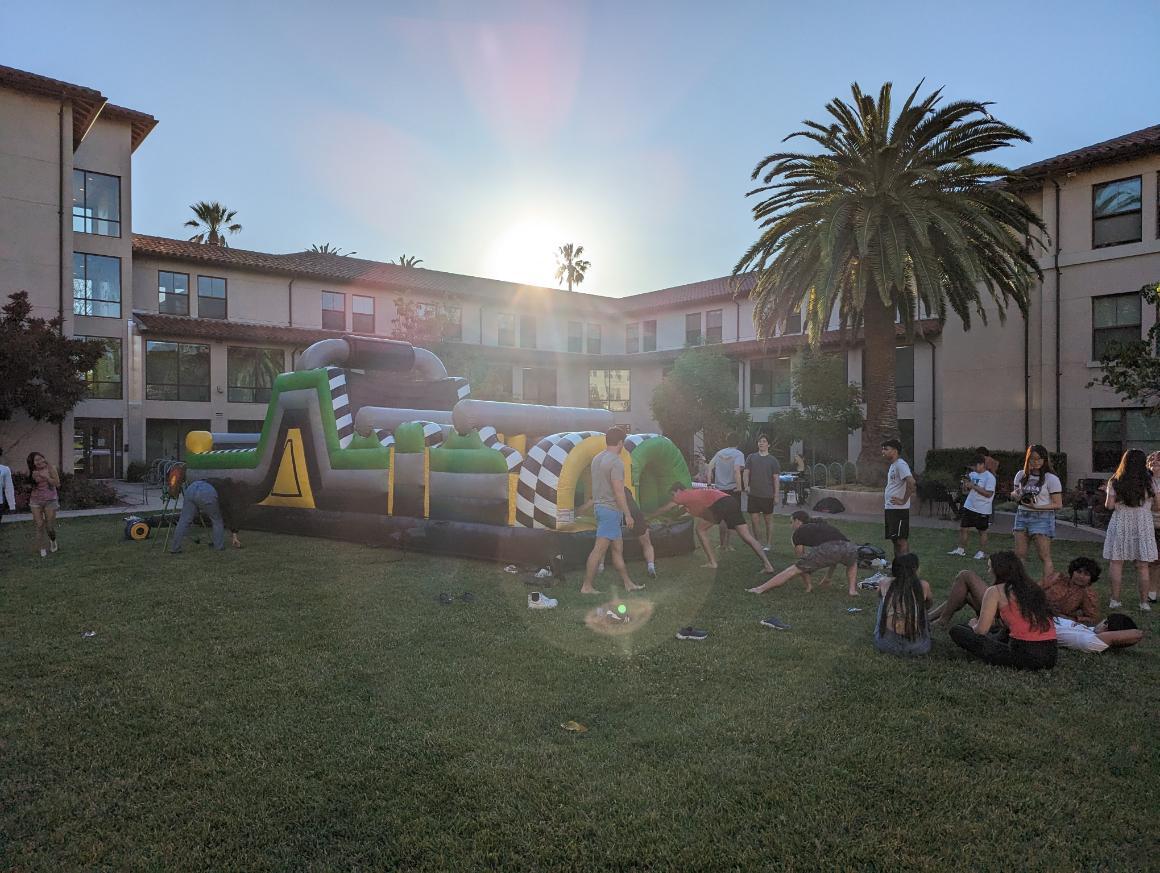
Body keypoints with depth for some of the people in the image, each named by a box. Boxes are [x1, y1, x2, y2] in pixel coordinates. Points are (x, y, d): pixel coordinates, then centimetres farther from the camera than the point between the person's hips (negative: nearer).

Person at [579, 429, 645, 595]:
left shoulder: (597, 458, 11)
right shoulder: (616, 462, -16)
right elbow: (618, 491, -20)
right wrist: (627, 514, -15)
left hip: (600, 507, 10)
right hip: (611, 509, -10)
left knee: (618, 548, 14)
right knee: (599, 550, -6)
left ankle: (628, 584, 21)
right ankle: (586, 587, -2)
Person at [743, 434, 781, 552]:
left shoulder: (772, 460, 2)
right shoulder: (751, 458, 7)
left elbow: (776, 479, 2)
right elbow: (746, 473, 5)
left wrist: (776, 496, -3)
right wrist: (746, 485, -14)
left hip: (767, 495, -2)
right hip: (753, 494, 2)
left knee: (768, 519, 6)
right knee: (754, 518, 1)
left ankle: (769, 544, 14)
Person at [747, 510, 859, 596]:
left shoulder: (798, 533, 25)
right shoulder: (825, 525, 41)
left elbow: (803, 560, 28)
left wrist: (808, 585, 40)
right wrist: (828, 578, 61)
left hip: (826, 549, -5)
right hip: (849, 548, 5)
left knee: (793, 570, 10)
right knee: (852, 562, 41)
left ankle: (762, 588, 8)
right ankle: (852, 589, 22)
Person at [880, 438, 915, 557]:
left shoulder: (900, 465, -14)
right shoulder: (892, 465, 16)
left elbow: (911, 482, -27)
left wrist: (904, 500, -21)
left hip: (899, 509, -10)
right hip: (890, 508, 10)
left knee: (901, 540, -7)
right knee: (895, 539, 14)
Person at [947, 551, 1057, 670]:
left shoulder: (995, 591, -2)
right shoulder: (1034, 588, 16)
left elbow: (981, 630, -4)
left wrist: (974, 624, 18)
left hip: (1024, 656, -7)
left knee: (956, 631, 1)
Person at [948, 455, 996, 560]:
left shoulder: (989, 477, -12)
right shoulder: (972, 474, 7)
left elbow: (989, 494, -21)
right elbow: (965, 492, 12)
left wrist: (974, 486, -21)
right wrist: (965, 484, -9)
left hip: (982, 509, -6)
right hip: (969, 507, 6)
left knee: (982, 531, 8)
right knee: (963, 528, 7)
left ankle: (981, 552, 21)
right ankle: (961, 549, 19)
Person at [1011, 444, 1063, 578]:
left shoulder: (1051, 479, -5)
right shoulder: (1021, 475, 9)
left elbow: (1058, 504, -7)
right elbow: (1014, 494, 22)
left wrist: (1037, 507, -19)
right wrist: (1015, 495, -2)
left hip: (1042, 517, -5)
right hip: (1022, 516, 5)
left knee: (1045, 557, -5)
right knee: (1019, 555, 5)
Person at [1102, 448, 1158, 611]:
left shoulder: (1115, 482, -5)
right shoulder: (1149, 482, -3)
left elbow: (1109, 505, -7)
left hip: (1120, 524, -1)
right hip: (1143, 526, 1)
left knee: (1116, 563, 5)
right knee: (1142, 566, 6)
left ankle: (1115, 600, 5)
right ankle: (1144, 602, 12)